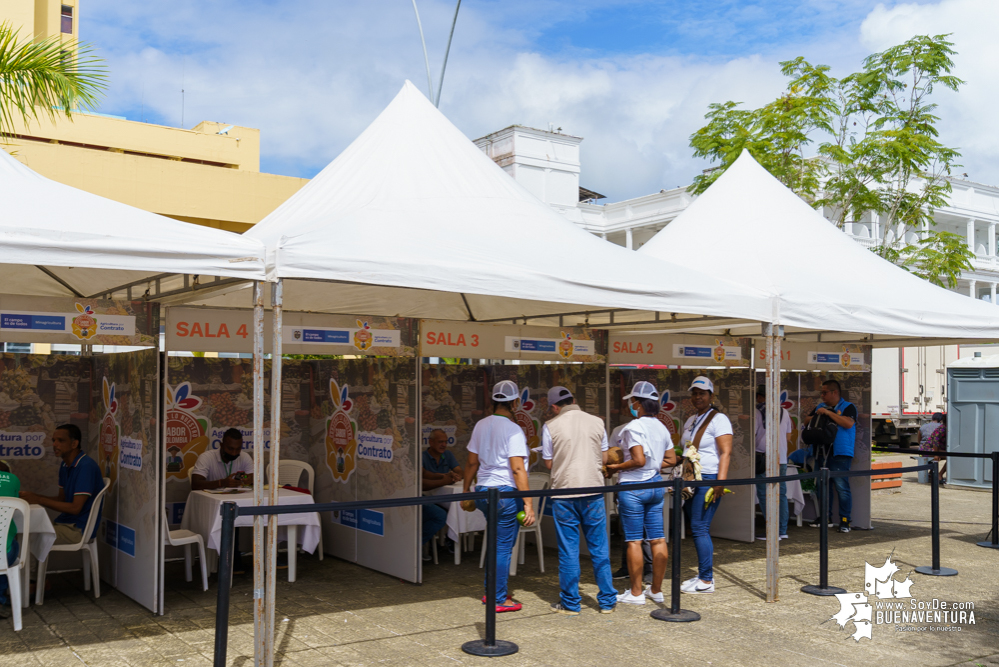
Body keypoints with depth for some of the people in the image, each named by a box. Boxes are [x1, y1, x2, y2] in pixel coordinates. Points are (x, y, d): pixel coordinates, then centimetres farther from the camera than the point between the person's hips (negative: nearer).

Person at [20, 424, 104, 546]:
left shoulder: (86, 466, -19)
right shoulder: (65, 466, 13)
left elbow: (75, 508, -21)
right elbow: (62, 499, 17)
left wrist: (38, 500, -18)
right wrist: (33, 497, 0)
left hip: (79, 529, -9)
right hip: (64, 521, 9)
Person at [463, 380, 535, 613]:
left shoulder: (481, 425, 9)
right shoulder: (513, 430, -13)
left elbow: (472, 463, 14)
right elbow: (517, 469, -18)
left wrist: (466, 491, 24)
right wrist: (528, 503, -18)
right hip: (505, 493, -7)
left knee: (497, 544, 20)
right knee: (503, 547, 1)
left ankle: (492, 591, 26)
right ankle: (499, 600, 8)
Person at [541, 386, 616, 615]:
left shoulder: (551, 426, -5)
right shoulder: (597, 422, 3)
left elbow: (548, 463, 1)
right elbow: (604, 459, 9)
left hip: (564, 492, -2)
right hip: (593, 491, 2)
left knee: (568, 551, 6)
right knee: (599, 549, 10)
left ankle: (570, 603, 13)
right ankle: (607, 601, 16)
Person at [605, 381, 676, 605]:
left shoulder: (634, 427, -15)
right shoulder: (661, 427, 10)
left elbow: (639, 460, -23)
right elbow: (671, 459, 14)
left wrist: (617, 467, -10)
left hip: (633, 487, -8)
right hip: (656, 484, 8)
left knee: (634, 540, 0)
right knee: (657, 538, 10)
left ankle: (636, 593, 6)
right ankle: (656, 590, 18)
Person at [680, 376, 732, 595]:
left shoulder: (718, 419, -7)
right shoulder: (691, 421, 18)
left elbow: (726, 453, -15)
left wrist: (721, 481, -24)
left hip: (708, 479, -8)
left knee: (700, 529, -9)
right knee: (697, 529, 9)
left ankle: (706, 581, -4)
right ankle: (705, 574, 17)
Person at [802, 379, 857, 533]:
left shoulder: (848, 407, -1)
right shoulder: (820, 407, 19)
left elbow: (849, 423, -19)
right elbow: (806, 422, 22)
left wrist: (828, 412, -18)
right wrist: (813, 418, -1)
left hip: (840, 455, -6)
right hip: (821, 453, 7)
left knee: (841, 486, -9)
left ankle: (845, 520, -4)